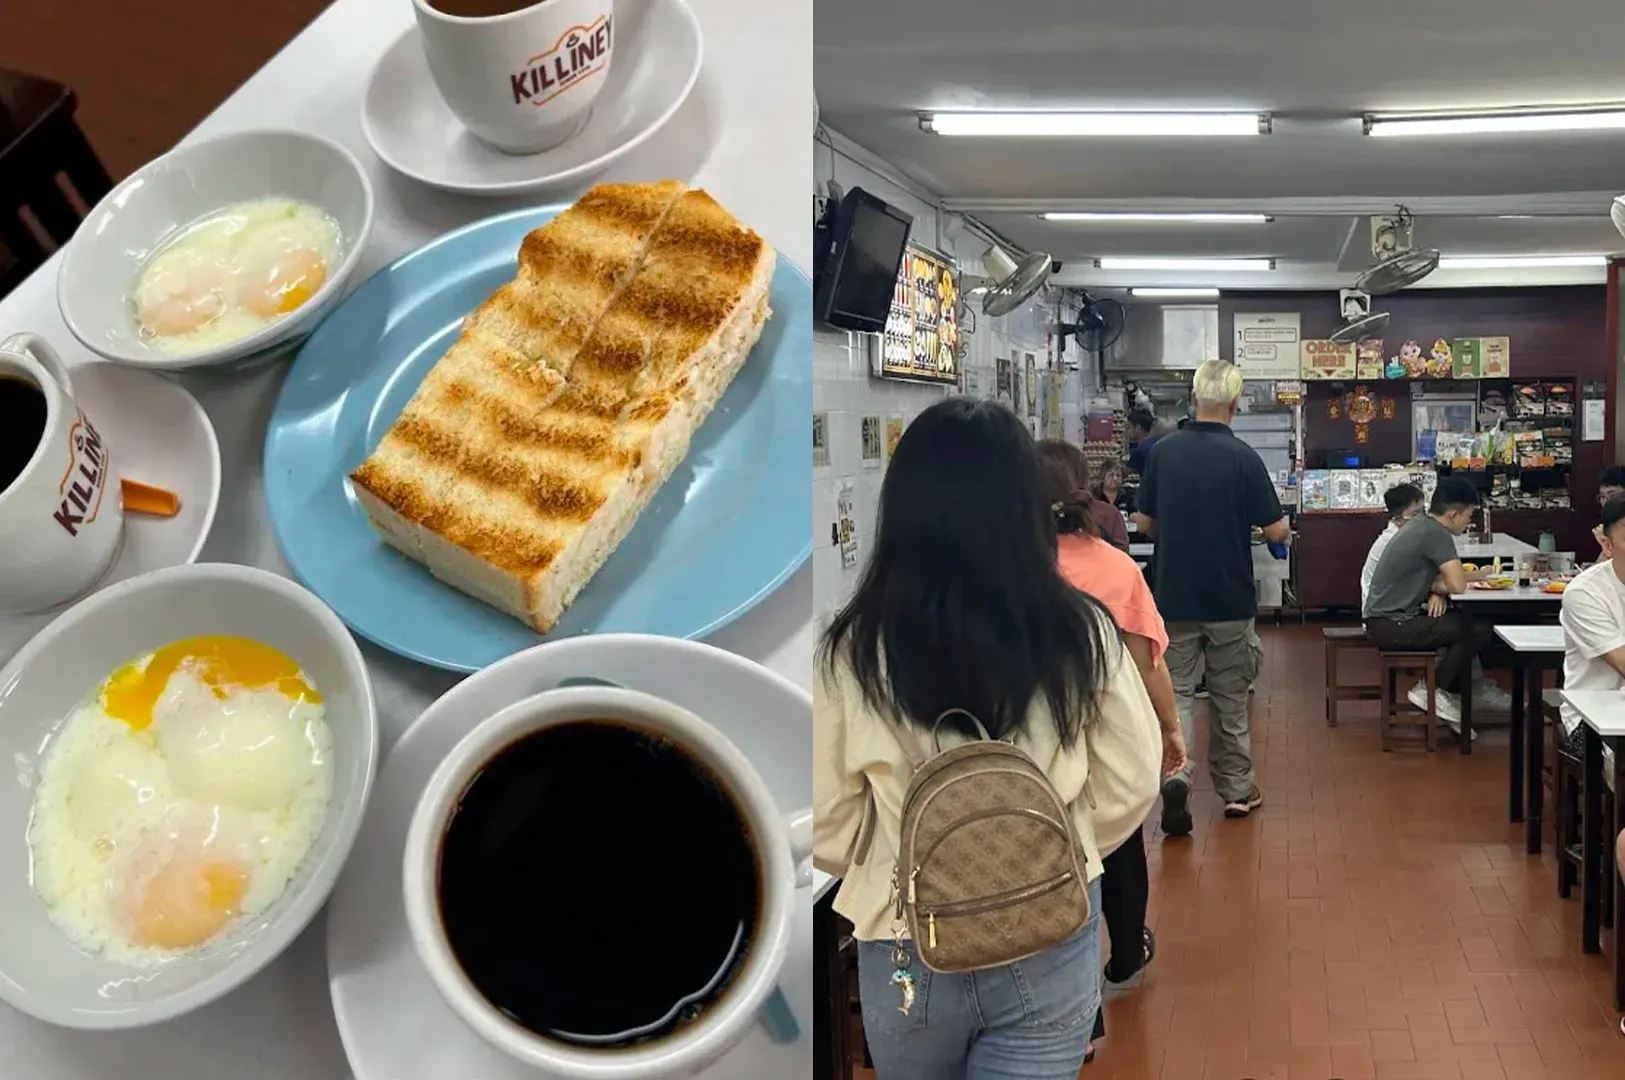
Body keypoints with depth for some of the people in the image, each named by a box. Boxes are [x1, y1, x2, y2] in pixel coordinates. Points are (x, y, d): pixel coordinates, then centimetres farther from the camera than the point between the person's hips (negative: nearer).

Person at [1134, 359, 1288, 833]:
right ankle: (1236, 788, 23)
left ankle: (1175, 775, -16)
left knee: (1176, 691, 6)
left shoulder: (1164, 452, -4)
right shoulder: (1243, 457, -12)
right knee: (1230, 696, 13)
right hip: (1230, 598, -1)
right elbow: (1276, 531, -10)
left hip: (1174, 595, 1)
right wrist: (1263, 527, 12)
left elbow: (1144, 522, 4)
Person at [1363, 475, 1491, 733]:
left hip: (1387, 618, 10)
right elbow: (1457, 585, -21)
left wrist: (1437, 592, -2)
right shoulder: (1436, 533, -16)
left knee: (1465, 623, 15)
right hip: (1391, 626, -10)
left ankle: (1455, 697, 16)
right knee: (1479, 631, -11)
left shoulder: (1421, 526, 13)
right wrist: (1439, 589, 1)